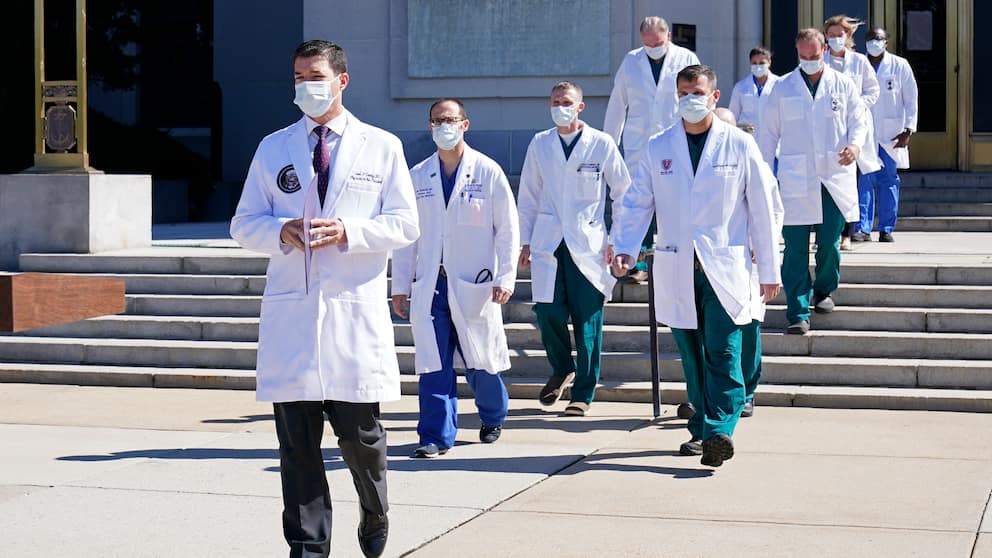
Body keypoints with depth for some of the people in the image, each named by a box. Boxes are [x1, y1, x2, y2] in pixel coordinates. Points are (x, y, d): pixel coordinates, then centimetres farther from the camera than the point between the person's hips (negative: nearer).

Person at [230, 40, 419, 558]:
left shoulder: (381, 147, 7)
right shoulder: (273, 148, 13)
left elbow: (405, 224, 4)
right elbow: (243, 224, 12)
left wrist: (347, 231, -13)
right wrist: (280, 232, -10)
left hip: (356, 308, -2)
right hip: (290, 312, 2)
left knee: (358, 431, 3)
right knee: (297, 438, 1)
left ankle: (374, 513, 31)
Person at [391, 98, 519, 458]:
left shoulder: (488, 172, 1)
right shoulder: (417, 177, 9)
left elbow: (507, 229, 1)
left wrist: (505, 277, -7)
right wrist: (400, 286, 9)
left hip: (474, 284, -2)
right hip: (430, 285, 2)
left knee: (480, 362, 7)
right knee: (434, 364, -3)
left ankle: (493, 418, 32)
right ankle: (436, 436, 2)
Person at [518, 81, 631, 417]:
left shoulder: (602, 144, 0)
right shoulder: (539, 144, 9)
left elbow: (623, 193, 6)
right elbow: (528, 196, 15)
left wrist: (616, 240, 1)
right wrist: (526, 241, 10)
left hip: (588, 244, -2)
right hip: (548, 242, 2)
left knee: (587, 320, -2)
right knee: (548, 311, -7)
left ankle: (583, 394, 9)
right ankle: (561, 369, 21)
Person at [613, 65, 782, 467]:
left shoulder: (740, 145, 3)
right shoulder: (658, 148, 9)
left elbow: (762, 208, 5)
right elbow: (637, 202, 10)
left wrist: (769, 270, 4)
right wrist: (625, 248, -7)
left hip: (724, 268, -3)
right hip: (676, 271, 3)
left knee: (722, 353, -12)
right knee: (691, 355, 7)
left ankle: (718, 430, -17)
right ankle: (704, 428, 17)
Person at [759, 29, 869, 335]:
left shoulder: (843, 85, 7)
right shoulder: (782, 89, 7)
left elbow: (859, 121, 10)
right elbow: (768, 134, 10)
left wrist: (855, 144, -13)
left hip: (835, 180, 1)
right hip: (795, 181, -1)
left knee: (830, 245, 3)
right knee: (795, 249, -5)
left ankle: (824, 291, 30)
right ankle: (798, 312, -3)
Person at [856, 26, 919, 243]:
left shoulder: (899, 66, 4)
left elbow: (911, 99, 5)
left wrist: (908, 130, -2)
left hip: (891, 133, 0)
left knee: (889, 180, 3)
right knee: (865, 179, -7)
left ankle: (886, 229, 7)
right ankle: (863, 227, -6)